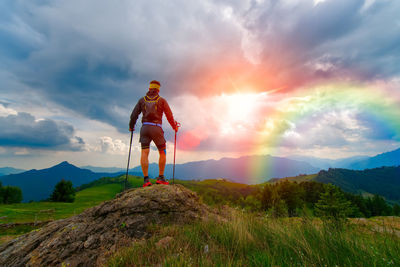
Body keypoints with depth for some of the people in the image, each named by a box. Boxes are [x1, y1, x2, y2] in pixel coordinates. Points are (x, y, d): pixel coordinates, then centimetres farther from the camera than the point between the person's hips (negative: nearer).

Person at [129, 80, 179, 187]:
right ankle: (161, 177, 7)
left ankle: (146, 179, -7)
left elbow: (134, 115, 10)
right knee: (162, 153, 9)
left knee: (144, 153, -2)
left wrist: (131, 126, 25)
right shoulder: (162, 100, 7)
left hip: (145, 127, 2)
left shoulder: (142, 100, 13)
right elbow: (169, 116, 4)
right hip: (156, 128, -2)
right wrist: (174, 126, 18)